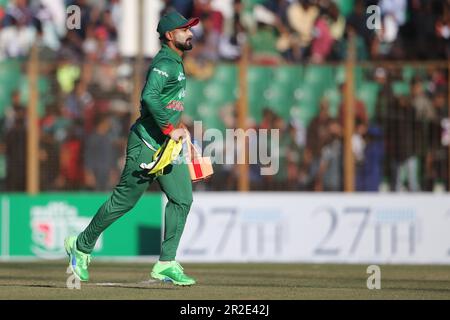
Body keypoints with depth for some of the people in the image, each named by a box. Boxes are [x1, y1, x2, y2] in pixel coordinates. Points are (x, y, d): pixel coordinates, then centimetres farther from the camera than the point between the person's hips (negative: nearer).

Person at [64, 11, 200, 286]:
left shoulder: (176, 63, 16)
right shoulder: (165, 64, -16)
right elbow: (150, 96, -33)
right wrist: (169, 129, -29)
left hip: (167, 145, 9)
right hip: (146, 144, -9)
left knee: (182, 198, -3)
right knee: (124, 200, 0)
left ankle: (166, 265, -3)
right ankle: (82, 246, 18)